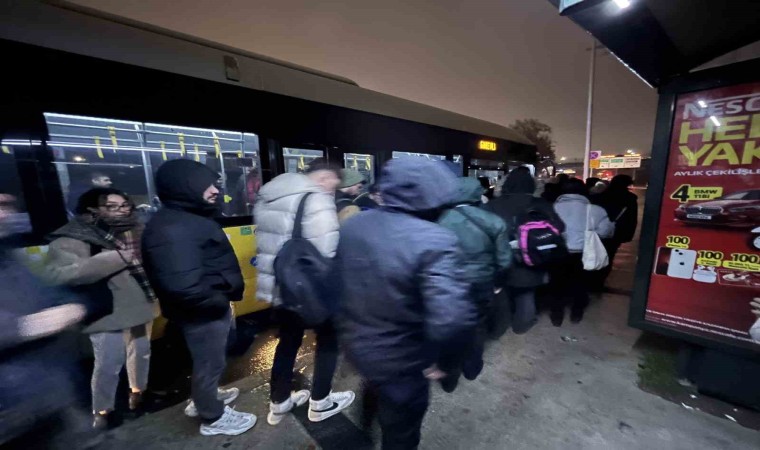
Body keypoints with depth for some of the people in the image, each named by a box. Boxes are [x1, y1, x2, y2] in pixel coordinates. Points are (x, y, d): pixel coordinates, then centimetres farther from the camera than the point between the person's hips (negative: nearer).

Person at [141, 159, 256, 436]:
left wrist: (223, 299, 9)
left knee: (207, 361, 29)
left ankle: (202, 398, 53)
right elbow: (184, 286, -37)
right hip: (203, 313, -10)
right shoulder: (172, 229, -28)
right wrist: (219, 302, -21)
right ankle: (213, 418, 37)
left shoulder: (189, 218, 6)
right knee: (210, 364, 13)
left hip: (210, 309, 10)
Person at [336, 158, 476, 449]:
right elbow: (454, 318, -38)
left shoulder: (352, 225, -7)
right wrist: (440, 359, -18)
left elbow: (338, 280, 4)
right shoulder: (434, 241, -30)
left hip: (355, 344, 8)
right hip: (399, 361, -7)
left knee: (380, 393, 40)